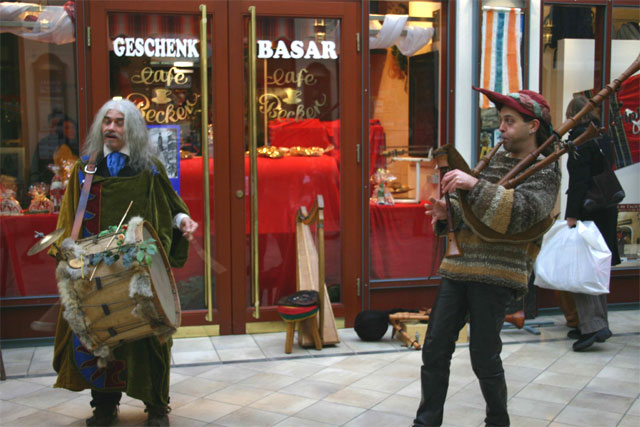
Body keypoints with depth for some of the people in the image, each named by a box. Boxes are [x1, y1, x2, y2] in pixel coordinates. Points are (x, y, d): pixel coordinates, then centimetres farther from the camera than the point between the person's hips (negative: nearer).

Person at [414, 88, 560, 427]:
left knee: (484, 358, 1)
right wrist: (448, 213, 1)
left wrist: (475, 185, -28)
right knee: (434, 351, 5)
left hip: (495, 273, -6)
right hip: (460, 266, 6)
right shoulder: (496, 158, 17)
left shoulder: (545, 171, -2)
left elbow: (524, 211, -21)